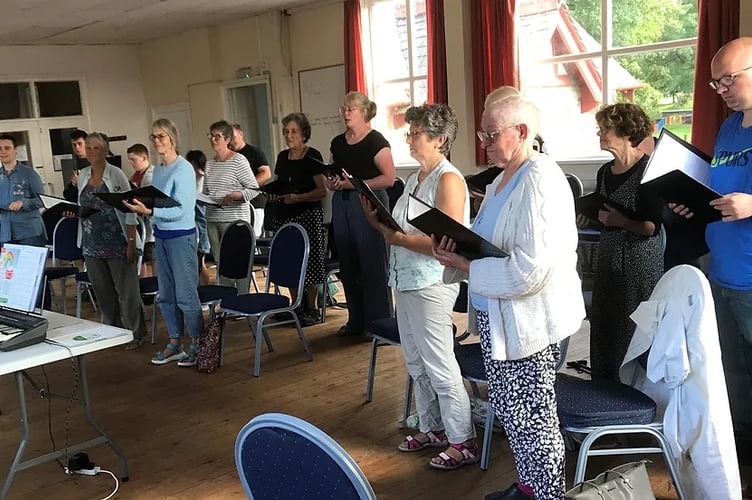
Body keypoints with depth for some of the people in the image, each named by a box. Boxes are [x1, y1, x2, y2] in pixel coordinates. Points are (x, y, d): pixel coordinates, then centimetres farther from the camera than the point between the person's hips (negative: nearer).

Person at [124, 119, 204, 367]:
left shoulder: (184, 169, -13)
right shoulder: (157, 169, 11)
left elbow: (180, 210, -22)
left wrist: (149, 211, -31)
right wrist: (139, 205, 0)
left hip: (181, 236, -8)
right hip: (160, 235, 8)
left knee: (186, 294, -3)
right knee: (166, 295, 13)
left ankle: (197, 344, 10)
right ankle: (175, 343, 24)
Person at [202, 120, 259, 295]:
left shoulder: (239, 160, -5)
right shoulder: (209, 164, 15)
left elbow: (254, 189, -7)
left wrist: (234, 196, -22)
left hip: (235, 219, -6)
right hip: (212, 220, 7)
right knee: (220, 262, 9)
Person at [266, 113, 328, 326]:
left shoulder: (312, 156, -5)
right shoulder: (282, 157, 14)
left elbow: (322, 190, -11)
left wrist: (298, 198, -22)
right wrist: (273, 194, 2)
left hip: (307, 215, -6)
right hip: (283, 216, 6)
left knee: (308, 263, -5)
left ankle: (311, 308, 7)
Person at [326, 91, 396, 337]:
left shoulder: (375, 141, -7)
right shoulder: (338, 142, 13)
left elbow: (388, 178, -14)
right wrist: (331, 183, -2)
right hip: (341, 203, 7)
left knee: (373, 265, -3)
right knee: (348, 265, 10)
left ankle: (379, 323, 7)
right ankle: (356, 321, 22)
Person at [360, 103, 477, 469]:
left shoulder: (448, 180, -14)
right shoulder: (416, 178, 12)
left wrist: (399, 238, -21)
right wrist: (376, 219, 0)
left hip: (431, 285, -9)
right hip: (405, 281, 9)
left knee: (440, 366, -1)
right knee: (416, 363, 17)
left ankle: (463, 443, 12)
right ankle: (432, 428, 32)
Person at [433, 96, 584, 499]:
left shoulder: (540, 182, -20)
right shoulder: (503, 180, 11)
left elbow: (528, 270, -28)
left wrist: (463, 267, -21)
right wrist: (454, 250, -4)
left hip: (527, 321, -10)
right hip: (497, 317, 10)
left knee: (531, 418, 4)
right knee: (509, 411, 21)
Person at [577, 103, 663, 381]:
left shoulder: (648, 170, -11)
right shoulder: (605, 172, 10)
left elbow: (653, 226, -16)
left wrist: (622, 221, -29)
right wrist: (588, 218, 1)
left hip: (640, 263, -7)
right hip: (608, 261, 7)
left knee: (634, 333, 0)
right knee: (602, 329, 11)